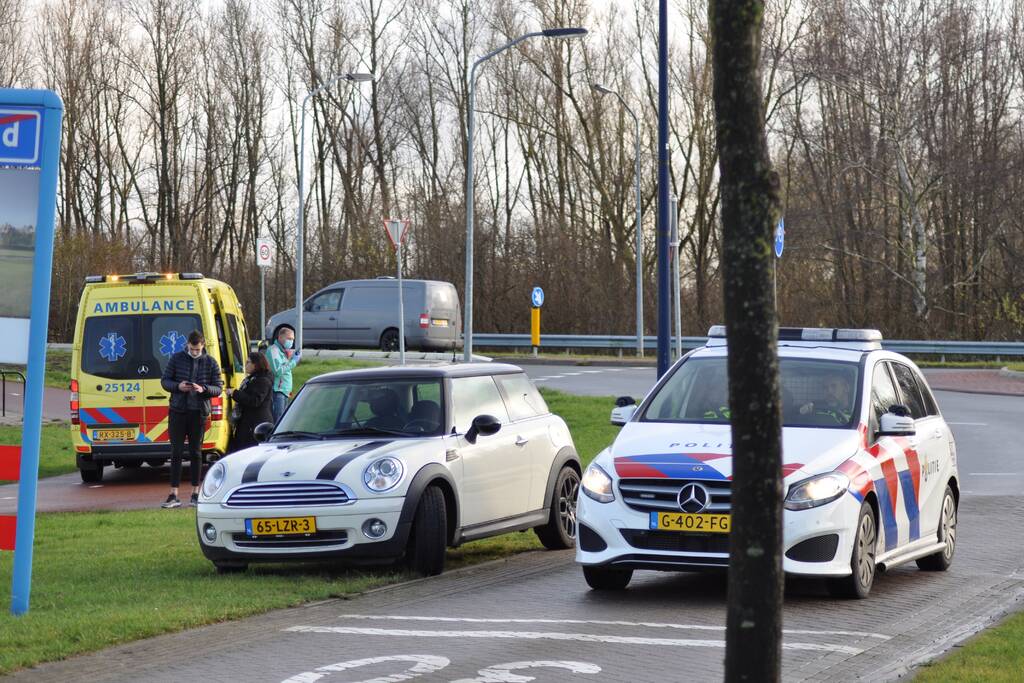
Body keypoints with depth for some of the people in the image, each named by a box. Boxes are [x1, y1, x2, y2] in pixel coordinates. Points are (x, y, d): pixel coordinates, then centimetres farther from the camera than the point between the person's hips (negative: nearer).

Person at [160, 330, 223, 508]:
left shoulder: (211, 363, 2)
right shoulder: (177, 358, 3)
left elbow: (218, 388, 2)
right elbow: (164, 381, 7)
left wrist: (203, 389, -18)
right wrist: (177, 386, -14)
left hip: (199, 412, 0)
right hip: (178, 411, 0)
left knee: (196, 452, 6)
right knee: (176, 452, -1)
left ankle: (195, 493, 16)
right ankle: (174, 496, -1)